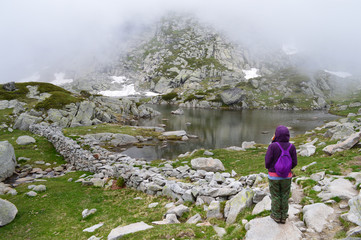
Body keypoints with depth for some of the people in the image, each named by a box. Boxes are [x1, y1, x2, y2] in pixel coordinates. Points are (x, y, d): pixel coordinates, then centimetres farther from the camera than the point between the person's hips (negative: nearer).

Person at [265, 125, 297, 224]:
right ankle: (283, 216, 28)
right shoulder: (291, 147, -10)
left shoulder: (272, 146, -20)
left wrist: (268, 168, 8)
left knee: (275, 196, 13)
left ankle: (276, 216, 27)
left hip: (274, 176, -2)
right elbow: (294, 163, -5)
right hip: (286, 176, 3)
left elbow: (268, 161, -15)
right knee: (284, 196, 17)